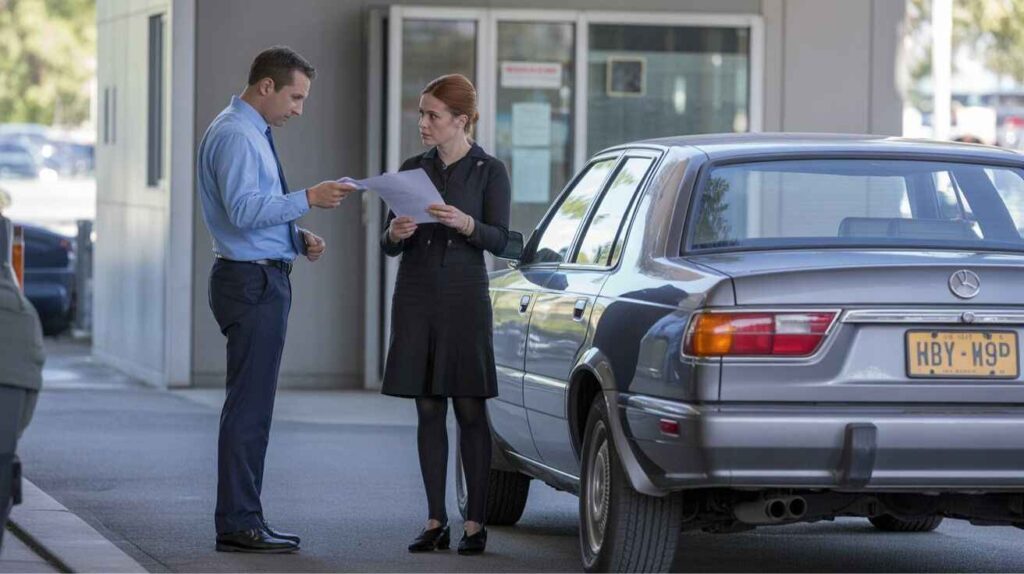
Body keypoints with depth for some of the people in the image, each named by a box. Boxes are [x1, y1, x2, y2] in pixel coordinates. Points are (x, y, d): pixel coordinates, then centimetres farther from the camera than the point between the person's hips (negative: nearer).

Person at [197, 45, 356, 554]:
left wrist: (299, 237, 9)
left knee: (252, 403, 12)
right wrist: (308, 198, -24)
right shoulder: (235, 135, -14)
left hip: (263, 280, 11)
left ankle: (242, 519, 16)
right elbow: (243, 209, -24)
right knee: (249, 405, -9)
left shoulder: (253, 134, 18)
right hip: (252, 281, -11)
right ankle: (238, 525, -7)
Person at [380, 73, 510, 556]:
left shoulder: (489, 172, -1)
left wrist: (465, 223, -28)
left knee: (470, 409, -2)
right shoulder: (412, 169, 9)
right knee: (428, 411, 5)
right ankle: (436, 521, 9)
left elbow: (499, 240, -10)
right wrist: (395, 235, -15)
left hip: (465, 299, -3)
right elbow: (389, 247, 8)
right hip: (415, 298, 4)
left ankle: (475, 522, 2)